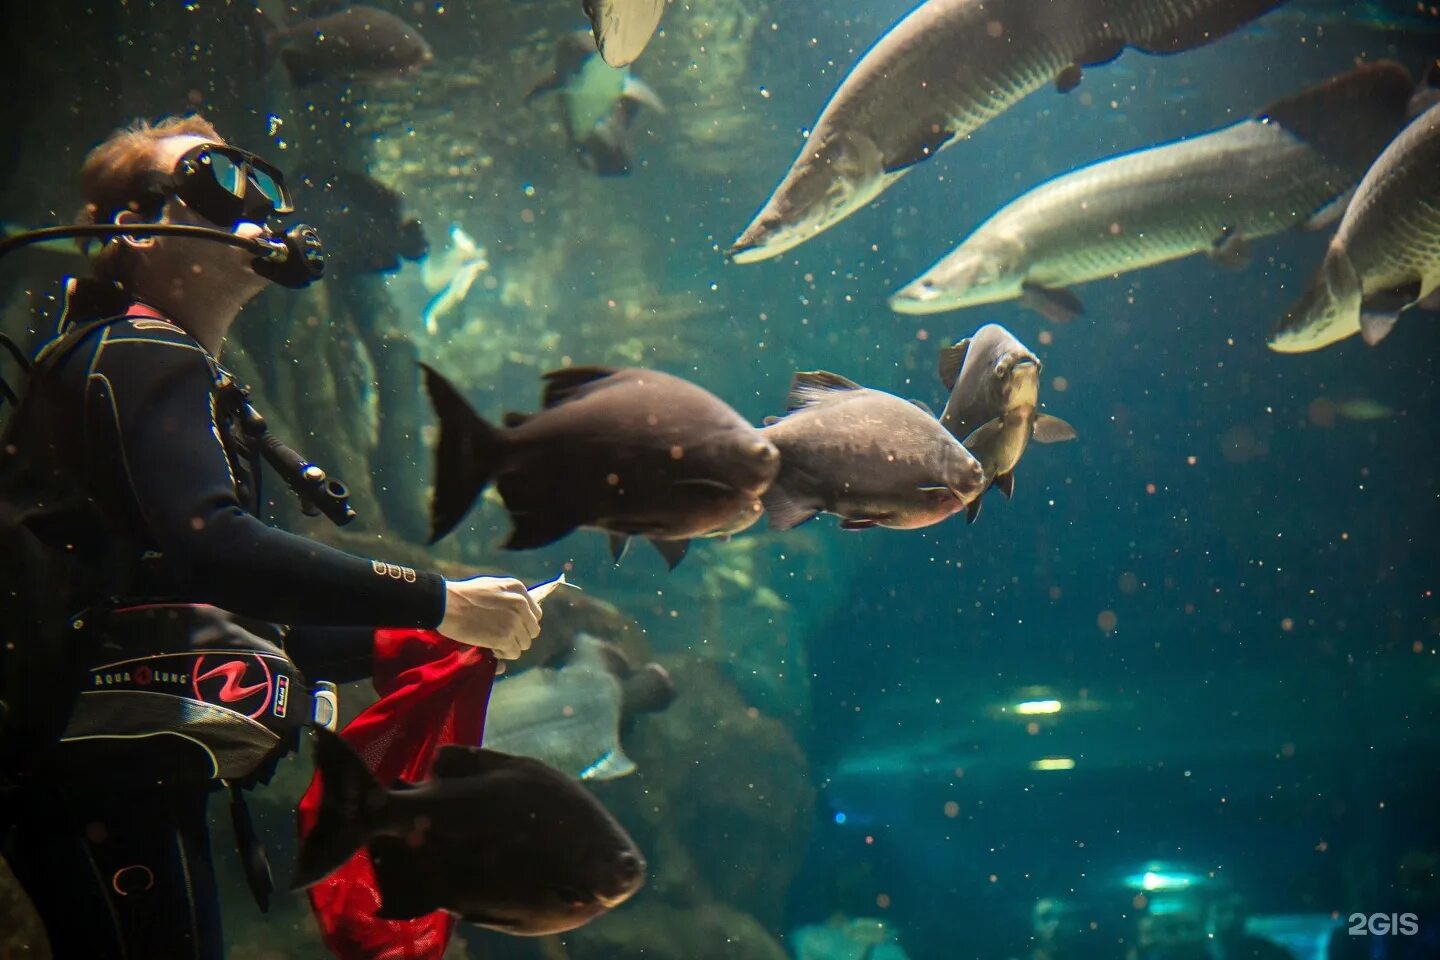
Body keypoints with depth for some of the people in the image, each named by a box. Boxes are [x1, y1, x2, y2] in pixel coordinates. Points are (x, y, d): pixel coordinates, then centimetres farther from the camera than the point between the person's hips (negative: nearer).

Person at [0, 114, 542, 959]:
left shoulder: (170, 367, 23)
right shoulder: (143, 354, -8)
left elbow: (228, 622, 23)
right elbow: (211, 548, -26)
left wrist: (413, 643, 15)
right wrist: (437, 602, -24)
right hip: (109, 783, -10)